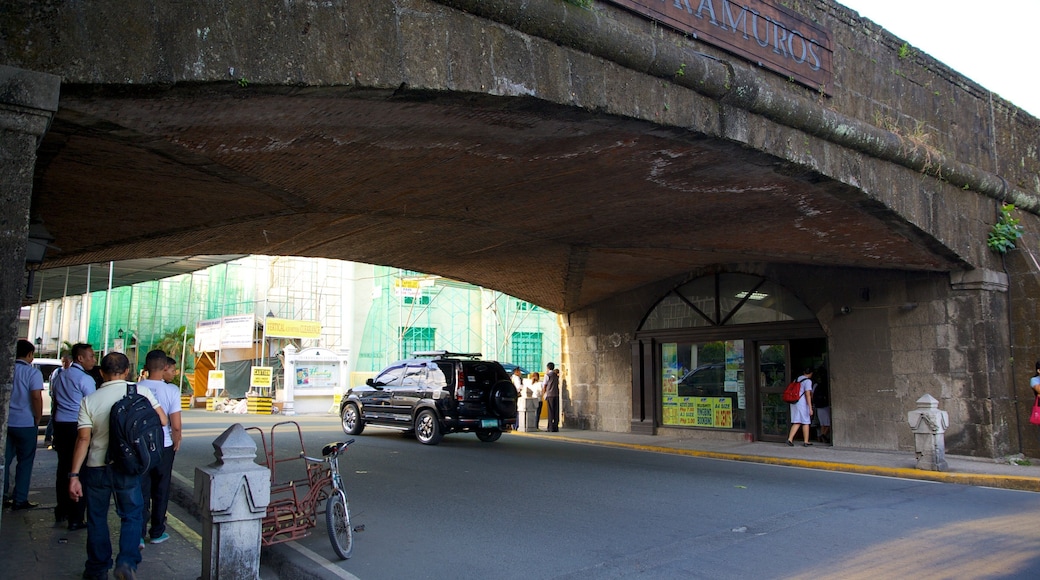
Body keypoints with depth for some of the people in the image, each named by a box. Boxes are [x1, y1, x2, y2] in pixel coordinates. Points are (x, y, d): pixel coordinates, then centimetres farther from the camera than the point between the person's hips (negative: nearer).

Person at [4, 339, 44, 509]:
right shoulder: (33, 372, -11)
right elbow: (36, 397, -19)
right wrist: (38, 419, -6)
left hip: (5, 422, 5)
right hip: (25, 423, -5)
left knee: (5, 460, 14)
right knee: (25, 462, 4)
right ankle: (20, 500, 7)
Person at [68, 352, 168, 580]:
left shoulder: (89, 400, -5)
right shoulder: (141, 392, -8)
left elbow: (83, 438, -10)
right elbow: (162, 420, -6)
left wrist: (74, 475, -8)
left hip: (96, 467, 1)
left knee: (97, 518, 16)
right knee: (131, 516, 12)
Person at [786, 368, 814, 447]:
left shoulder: (796, 379, 13)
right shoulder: (808, 381, -9)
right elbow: (807, 395, -16)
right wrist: (810, 408, -17)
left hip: (794, 403, 7)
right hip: (802, 403, -6)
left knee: (796, 423, 7)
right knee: (805, 422, 6)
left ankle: (790, 439, -6)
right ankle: (806, 442, 11)